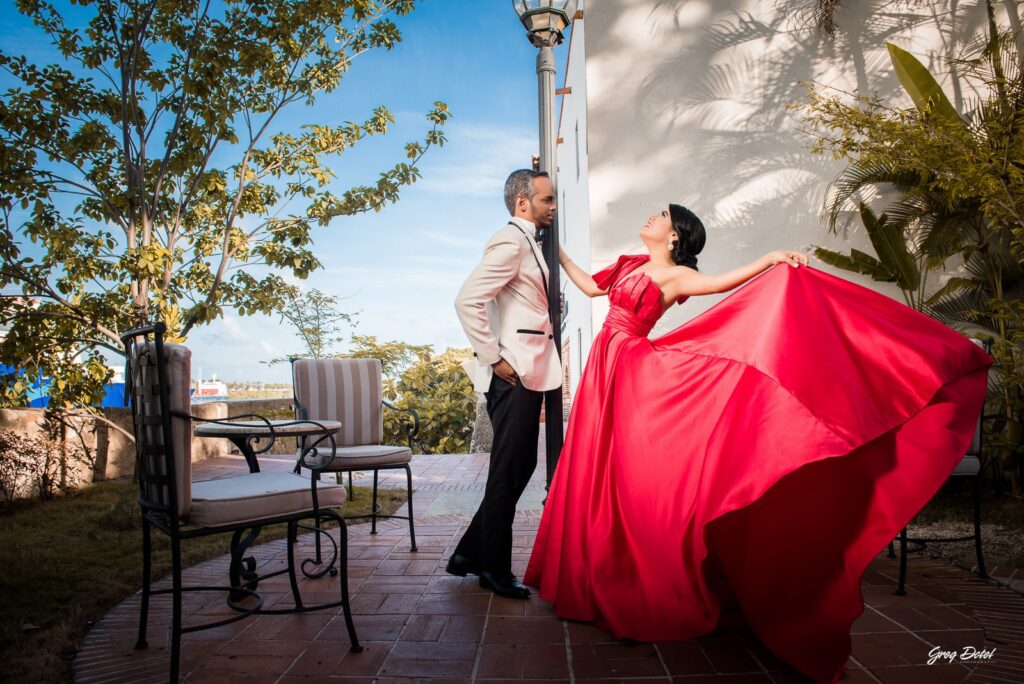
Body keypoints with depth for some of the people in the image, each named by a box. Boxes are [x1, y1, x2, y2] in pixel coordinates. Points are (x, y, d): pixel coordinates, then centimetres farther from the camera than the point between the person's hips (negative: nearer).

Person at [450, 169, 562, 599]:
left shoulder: (528, 243, 19)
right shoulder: (509, 242, -12)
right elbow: (467, 300, -22)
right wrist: (494, 359, -19)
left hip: (528, 373, 10)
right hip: (513, 374, -10)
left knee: (519, 466, 15)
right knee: (509, 471, -1)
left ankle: (471, 553, 27)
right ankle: (494, 570, 15)